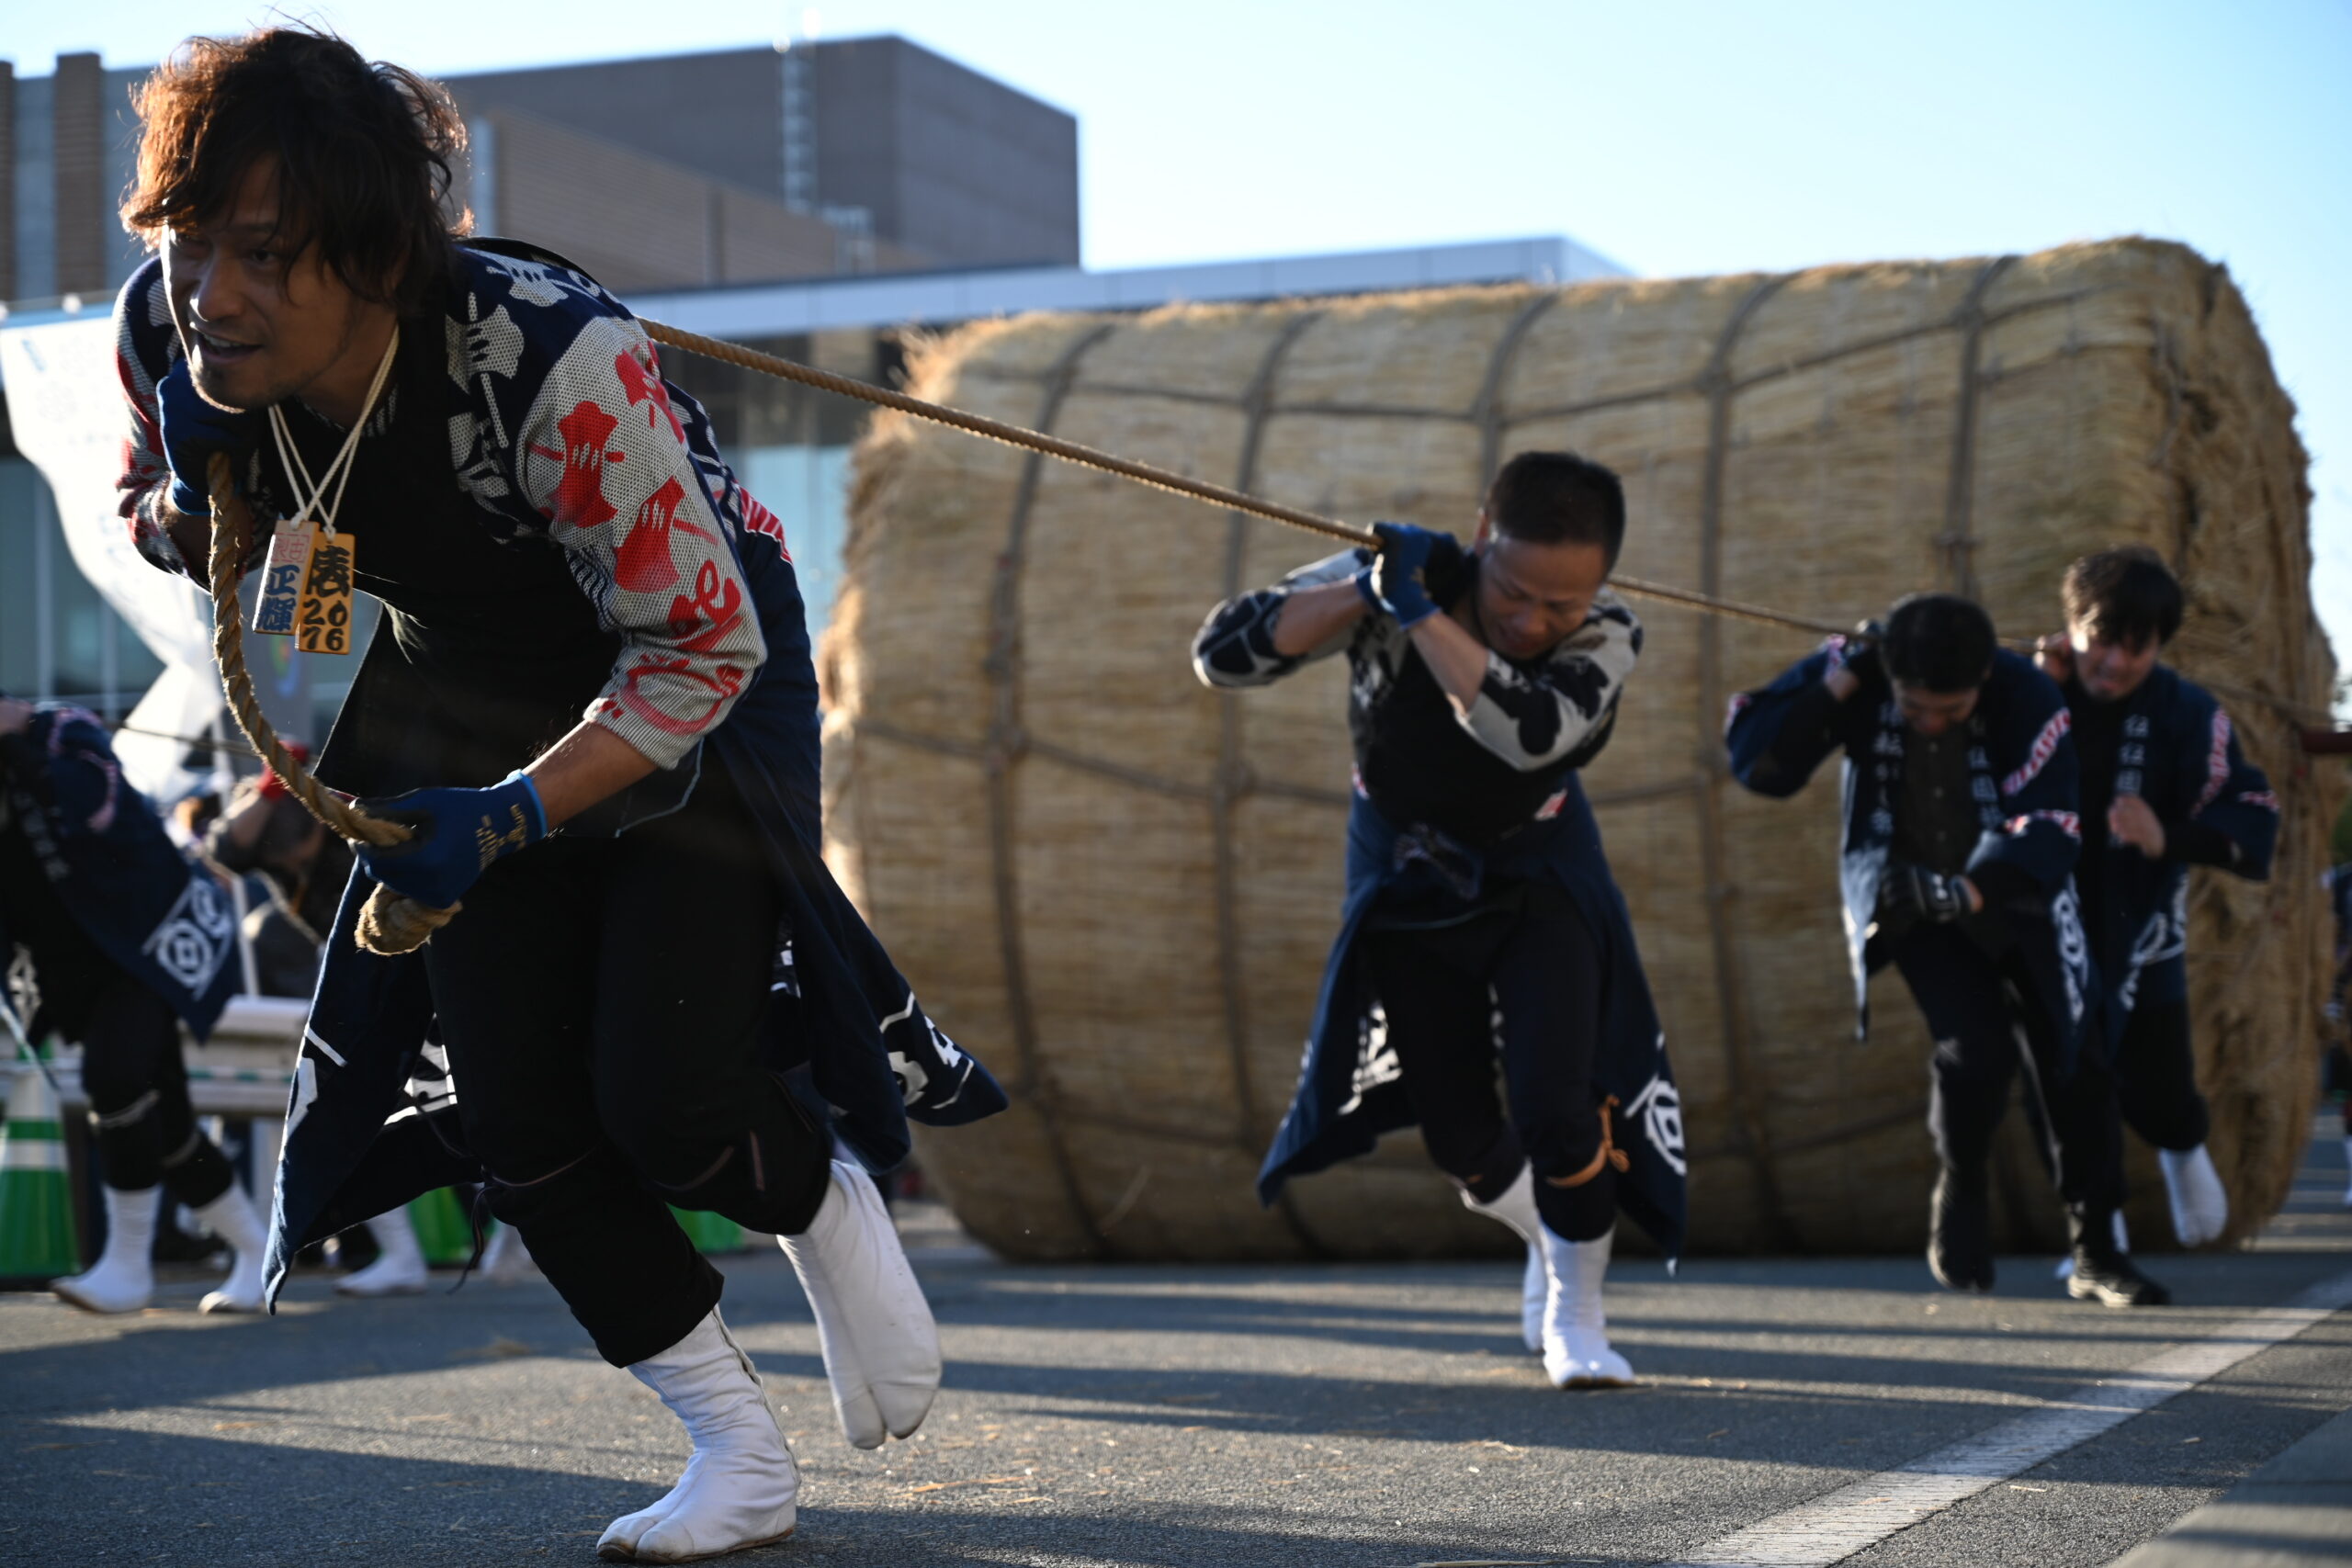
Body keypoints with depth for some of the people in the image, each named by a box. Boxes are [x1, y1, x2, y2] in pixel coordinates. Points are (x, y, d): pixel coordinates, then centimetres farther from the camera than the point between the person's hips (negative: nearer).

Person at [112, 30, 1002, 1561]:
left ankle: (828, 1208, 21)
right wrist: (191, 490, -23)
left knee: (663, 1103, -16)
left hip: (693, 682, -5)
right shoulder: (174, 336, -20)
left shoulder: (549, 359, -38)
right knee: (514, 1114, -1)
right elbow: (182, 545, 1)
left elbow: (705, 647, -28)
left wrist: (512, 816, -36)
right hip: (470, 691, 6)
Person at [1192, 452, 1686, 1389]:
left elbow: (1527, 733, -47)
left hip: (1536, 872, -1)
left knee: (1558, 1112, -17)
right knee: (1458, 1136, 6)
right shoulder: (1392, 577, -26)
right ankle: (1546, 1236, 41)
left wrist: (1418, 612, -49)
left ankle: (1574, 1311, 11)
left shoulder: (1608, 638, -26)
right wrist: (1366, 592, -40)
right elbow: (1221, 656, -30)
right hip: (1408, 877, 1)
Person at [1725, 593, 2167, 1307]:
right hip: (1911, 898, -1)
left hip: (2011, 895, 1)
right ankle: (1960, 1201, 7)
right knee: (1975, 1048, -22)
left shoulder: (2028, 697, -26)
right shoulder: (1855, 677, -22)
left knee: (2075, 1066, -1)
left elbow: (2048, 826, -32)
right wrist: (1835, 687, -35)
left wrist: (1967, 893, -48)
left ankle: (2096, 1253, 17)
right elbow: (1756, 761, -25)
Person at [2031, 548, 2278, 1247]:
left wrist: (2167, 839, -30)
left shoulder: (2188, 713, -11)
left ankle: (2183, 1148, 42)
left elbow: (2250, 821, -13)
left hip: (2138, 934, -1)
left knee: (2155, 1096, 5)